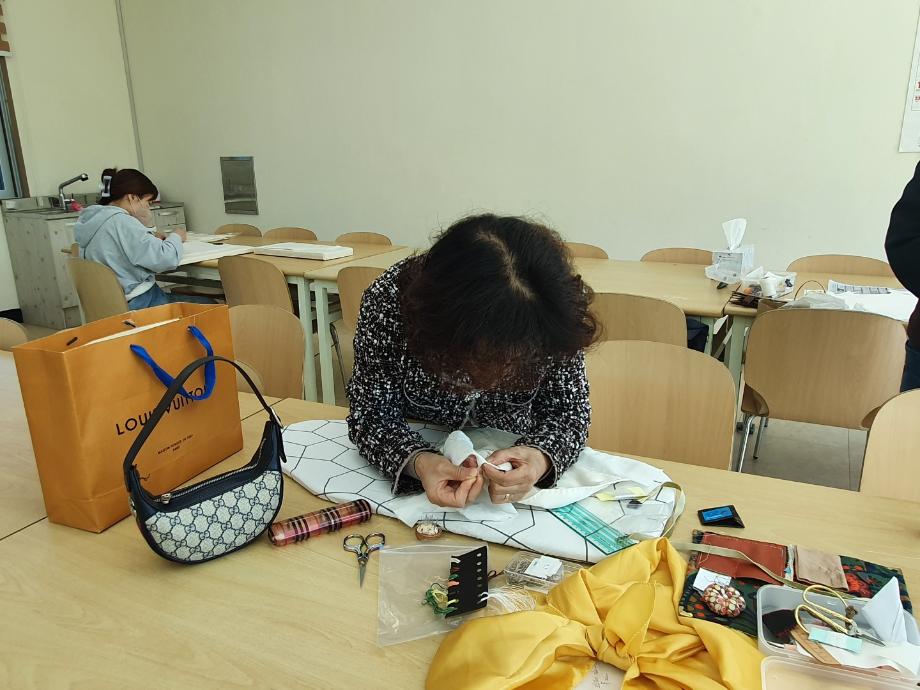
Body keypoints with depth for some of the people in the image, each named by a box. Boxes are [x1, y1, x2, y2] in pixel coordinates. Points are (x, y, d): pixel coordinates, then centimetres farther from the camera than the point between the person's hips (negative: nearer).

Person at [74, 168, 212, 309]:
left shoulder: (94, 219, 10)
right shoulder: (121, 222, -20)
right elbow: (165, 259, -24)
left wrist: (152, 240, 8)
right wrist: (176, 237, -5)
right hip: (139, 303, -10)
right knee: (209, 305, 0)